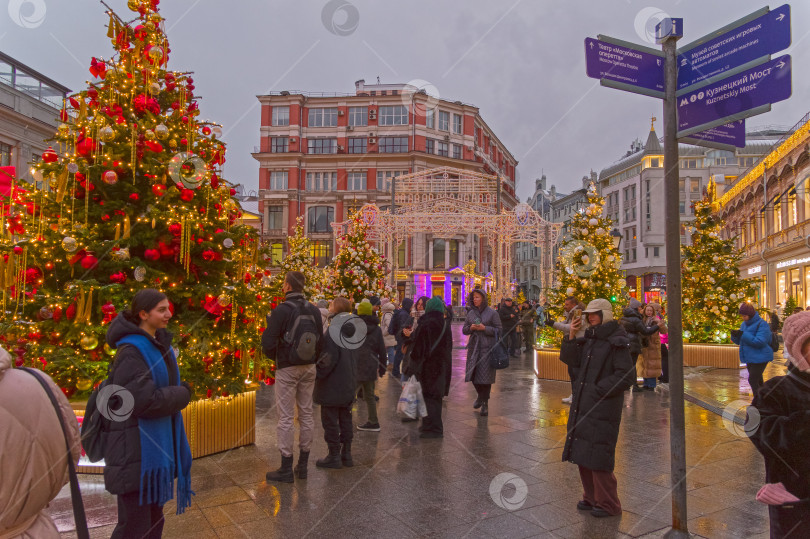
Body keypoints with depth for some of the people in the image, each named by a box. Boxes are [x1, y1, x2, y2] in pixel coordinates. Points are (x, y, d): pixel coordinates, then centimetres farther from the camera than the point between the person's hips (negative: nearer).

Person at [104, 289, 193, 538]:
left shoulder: (159, 343, 7)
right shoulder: (131, 352, -19)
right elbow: (145, 400, -24)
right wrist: (182, 394, -11)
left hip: (157, 443, 9)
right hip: (136, 448, -8)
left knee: (154, 517, 20)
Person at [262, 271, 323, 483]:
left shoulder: (281, 310, -13)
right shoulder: (314, 310, 4)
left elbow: (269, 341, -14)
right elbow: (321, 340, 9)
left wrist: (274, 357, 5)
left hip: (287, 369, -5)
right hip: (309, 368, 6)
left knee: (286, 417, 2)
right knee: (306, 414, 12)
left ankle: (286, 469, 10)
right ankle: (303, 465, 22)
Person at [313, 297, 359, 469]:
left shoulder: (333, 331, -18)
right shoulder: (353, 330, 6)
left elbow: (328, 358, -23)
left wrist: (317, 374, -14)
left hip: (332, 384, -8)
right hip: (349, 384, 8)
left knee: (330, 420, 4)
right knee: (345, 419, 16)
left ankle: (334, 456, 11)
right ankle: (346, 453, 24)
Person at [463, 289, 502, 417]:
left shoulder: (492, 313, -3)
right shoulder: (471, 313, 9)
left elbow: (499, 330, -5)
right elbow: (464, 330, 14)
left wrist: (485, 328, -16)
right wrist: (471, 328, -7)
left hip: (487, 348, -4)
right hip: (473, 347, 4)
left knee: (485, 375, -3)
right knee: (473, 374, 6)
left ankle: (485, 404, 11)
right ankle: (481, 396, 33)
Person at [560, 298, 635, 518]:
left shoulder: (617, 342, -12)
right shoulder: (590, 338, 11)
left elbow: (626, 375, -16)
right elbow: (569, 359, 7)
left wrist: (598, 390, -16)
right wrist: (571, 335, -5)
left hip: (603, 407, -8)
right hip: (583, 405, 8)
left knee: (598, 457, -2)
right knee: (583, 453, 14)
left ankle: (608, 505, 14)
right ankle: (591, 498, 29)